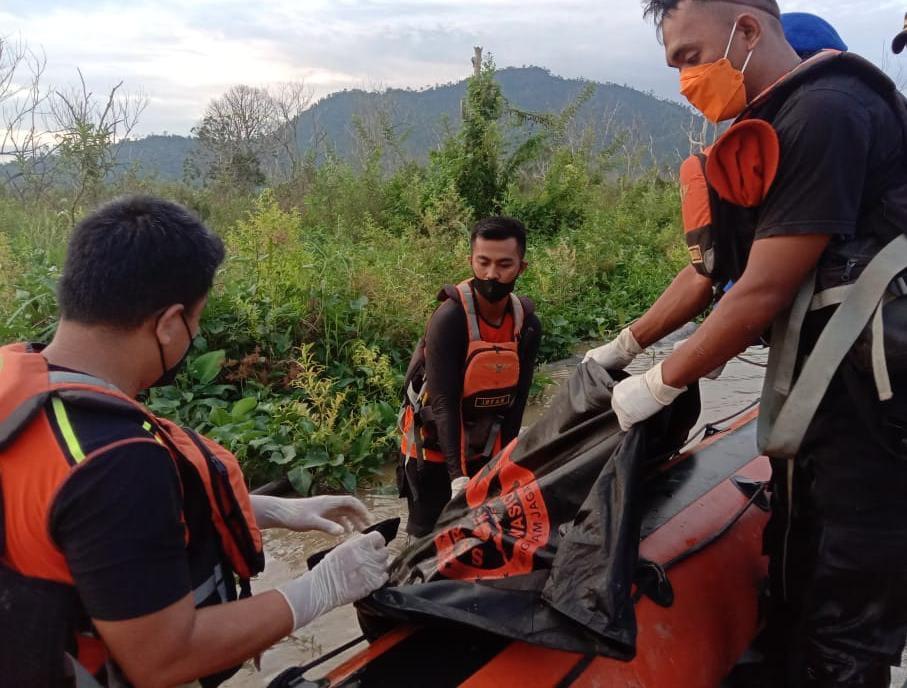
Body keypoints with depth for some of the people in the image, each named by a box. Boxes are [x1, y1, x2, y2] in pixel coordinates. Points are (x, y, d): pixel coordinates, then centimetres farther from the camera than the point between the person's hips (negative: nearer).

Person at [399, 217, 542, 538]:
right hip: (434, 449, -4)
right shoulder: (450, 318, -23)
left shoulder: (527, 324, -7)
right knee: (430, 537, 0)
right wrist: (457, 476, -32)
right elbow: (443, 401, -26)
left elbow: (516, 402, -3)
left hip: (483, 449, 5)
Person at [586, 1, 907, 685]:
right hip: (815, 395, 9)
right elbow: (707, 271, 18)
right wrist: (623, 346, 21)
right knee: (793, 591, 20)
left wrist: (660, 384, -9)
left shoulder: (827, 112, -17)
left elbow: (763, 293, -20)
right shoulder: (767, 131, 14)